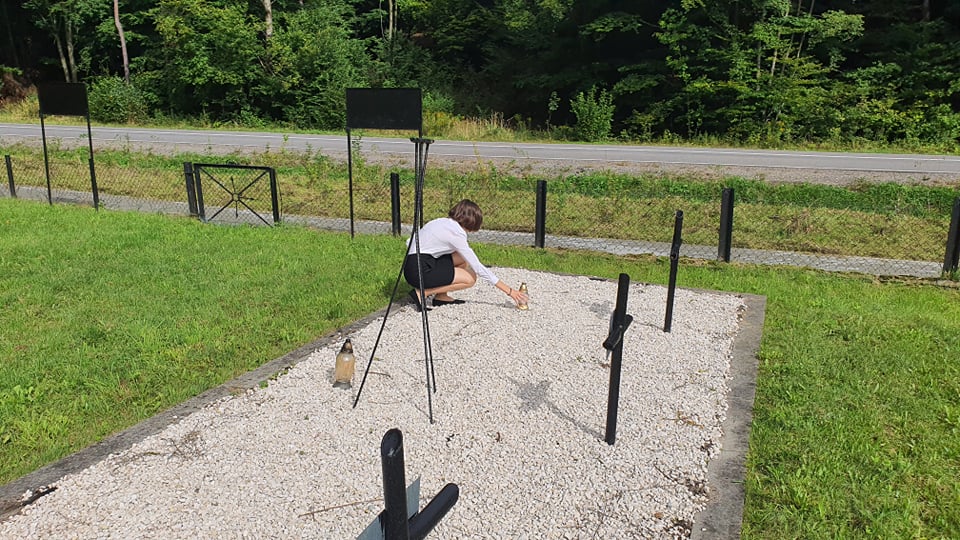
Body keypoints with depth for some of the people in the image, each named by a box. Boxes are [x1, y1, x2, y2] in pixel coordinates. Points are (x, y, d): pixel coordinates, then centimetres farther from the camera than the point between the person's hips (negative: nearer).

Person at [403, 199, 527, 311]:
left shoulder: (442, 222, 13)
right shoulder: (456, 233, -14)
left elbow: (410, 242, 11)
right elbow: (478, 268, -14)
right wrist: (508, 291, -11)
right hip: (419, 271, -9)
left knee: (463, 259, 11)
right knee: (470, 278, -8)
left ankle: (441, 297, 12)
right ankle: (422, 293, -8)